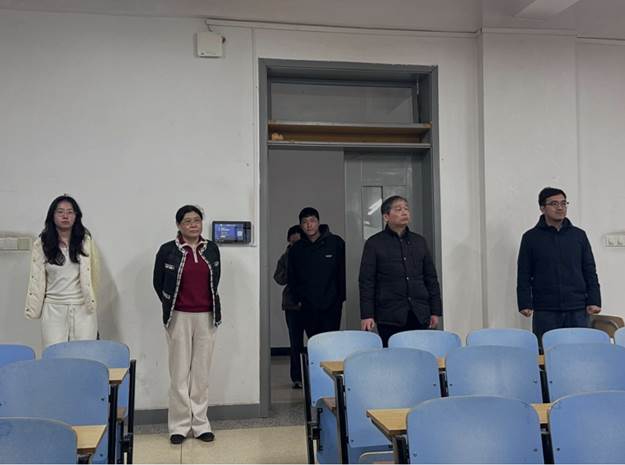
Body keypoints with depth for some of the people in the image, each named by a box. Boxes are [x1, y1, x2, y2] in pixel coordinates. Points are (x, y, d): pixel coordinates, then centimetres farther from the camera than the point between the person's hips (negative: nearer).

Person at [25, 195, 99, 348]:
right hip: (54, 308, 0)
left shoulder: (86, 240, 1)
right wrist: (32, 308, 2)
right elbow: (36, 279, 4)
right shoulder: (41, 244, 2)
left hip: (83, 307, 0)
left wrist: (92, 301, 7)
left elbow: (93, 273, 6)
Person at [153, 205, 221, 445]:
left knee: (202, 371, 7)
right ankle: (179, 425, 12)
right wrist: (171, 306, 10)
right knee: (179, 372, 1)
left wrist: (209, 303, 12)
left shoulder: (211, 249, 5)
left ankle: (200, 423, 17)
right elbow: (158, 283, 6)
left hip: (206, 316, 2)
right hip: (179, 317, -2)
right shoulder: (167, 250, -4)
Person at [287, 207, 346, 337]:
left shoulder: (336, 242, 0)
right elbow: (291, 277, 18)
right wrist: (298, 298, 9)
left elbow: (344, 271, 3)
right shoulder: (296, 248, 9)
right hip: (308, 307, 3)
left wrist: (341, 296, -2)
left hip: (331, 305, -3)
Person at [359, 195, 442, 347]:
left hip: (420, 316, 4)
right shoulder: (374, 243, 1)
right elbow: (366, 281, -2)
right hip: (390, 318, -3)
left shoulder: (419, 241, 13)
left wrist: (435, 311, 10)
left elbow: (431, 278, 15)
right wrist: (367, 315, -9)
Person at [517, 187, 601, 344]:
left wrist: (594, 301, 1)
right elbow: (523, 275, 2)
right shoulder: (531, 237, 3)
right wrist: (525, 305, -6)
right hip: (544, 313, -2)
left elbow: (590, 271, 10)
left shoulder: (579, 235, 10)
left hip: (577, 311, 2)